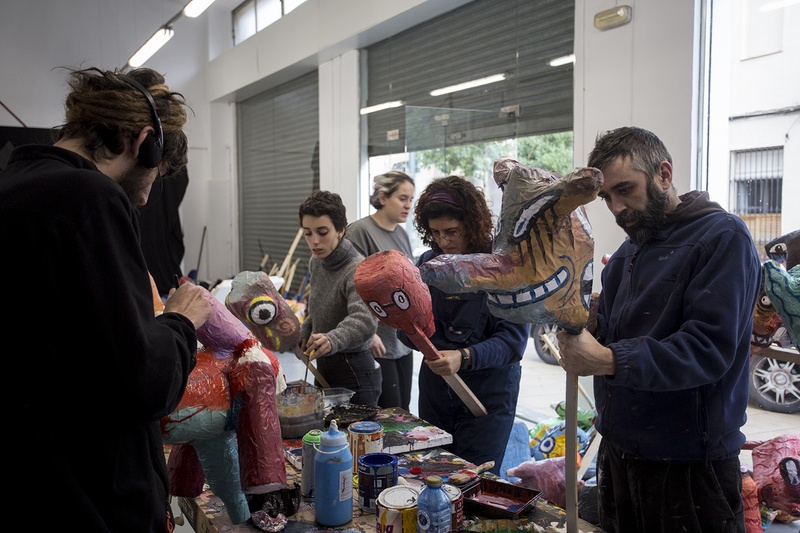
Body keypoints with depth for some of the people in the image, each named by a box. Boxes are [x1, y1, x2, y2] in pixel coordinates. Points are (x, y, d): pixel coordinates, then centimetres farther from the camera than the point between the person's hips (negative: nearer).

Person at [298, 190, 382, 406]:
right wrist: (304, 333, 9)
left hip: (355, 375, -8)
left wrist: (332, 339, -55)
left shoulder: (358, 270, -20)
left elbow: (365, 320, -38)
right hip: (324, 370, 8)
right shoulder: (316, 263, 6)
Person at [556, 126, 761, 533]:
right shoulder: (628, 251, 13)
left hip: (688, 464, -7)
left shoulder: (723, 237, -12)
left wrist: (608, 361, -31)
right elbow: (606, 338, 9)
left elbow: (709, 349, -23)